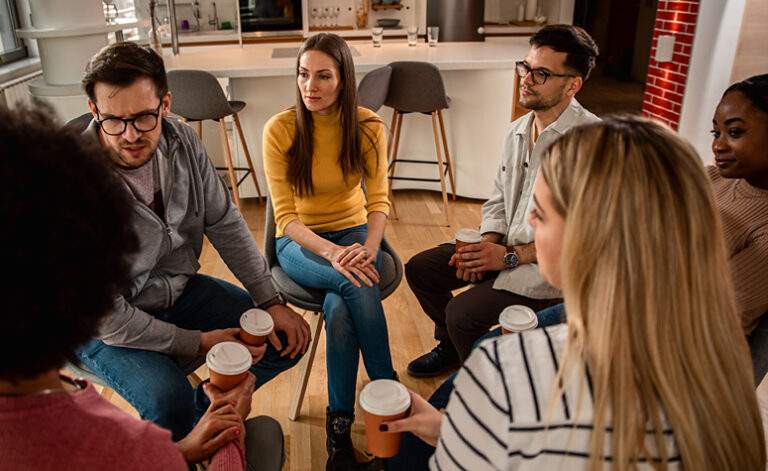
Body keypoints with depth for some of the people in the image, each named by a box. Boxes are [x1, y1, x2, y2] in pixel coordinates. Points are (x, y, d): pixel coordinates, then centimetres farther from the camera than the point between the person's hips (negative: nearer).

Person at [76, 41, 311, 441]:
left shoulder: (181, 141, -12)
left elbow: (225, 223, -2)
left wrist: (270, 302, -7)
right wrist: (198, 343, -21)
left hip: (180, 288, 6)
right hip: (110, 327, -5)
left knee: (288, 337, -1)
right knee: (169, 400, -31)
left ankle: (207, 407, 19)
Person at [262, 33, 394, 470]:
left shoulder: (368, 127, -7)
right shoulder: (280, 130, -12)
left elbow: (378, 201, -8)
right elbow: (286, 217, -15)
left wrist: (368, 248, -28)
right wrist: (332, 253, -32)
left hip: (354, 232, 1)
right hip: (299, 242, -1)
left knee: (339, 307, -29)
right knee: (360, 286, -31)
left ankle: (340, 422, -12)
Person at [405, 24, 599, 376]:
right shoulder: (517, 131, 6)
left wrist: (512, 255, -21)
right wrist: (486, 247, -6)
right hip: (506, 248, 8)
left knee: (463, 312, -23)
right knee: (420, 268, 4)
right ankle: (452, 346, 29)